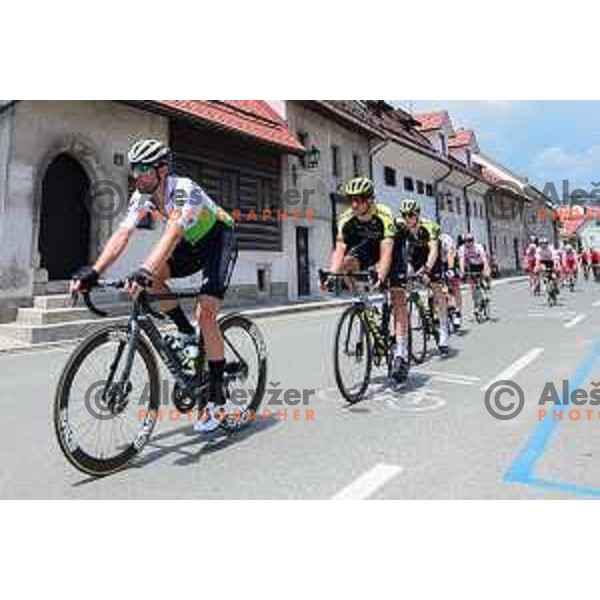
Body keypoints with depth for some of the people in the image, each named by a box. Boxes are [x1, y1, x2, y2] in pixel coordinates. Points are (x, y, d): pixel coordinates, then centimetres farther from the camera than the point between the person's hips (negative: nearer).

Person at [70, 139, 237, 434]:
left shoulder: (185, 190, -29)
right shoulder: (142, 196, -9)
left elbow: (173, 234, -45)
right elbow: (121, 235, -19)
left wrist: (144, 271, -59)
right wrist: (93, 272, -33)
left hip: (219, 240, -7)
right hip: (193, 244, 7)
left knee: (205, 313, -20)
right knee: (153, 276, -18)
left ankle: (216, 398, -10)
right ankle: (186, 334, 3)